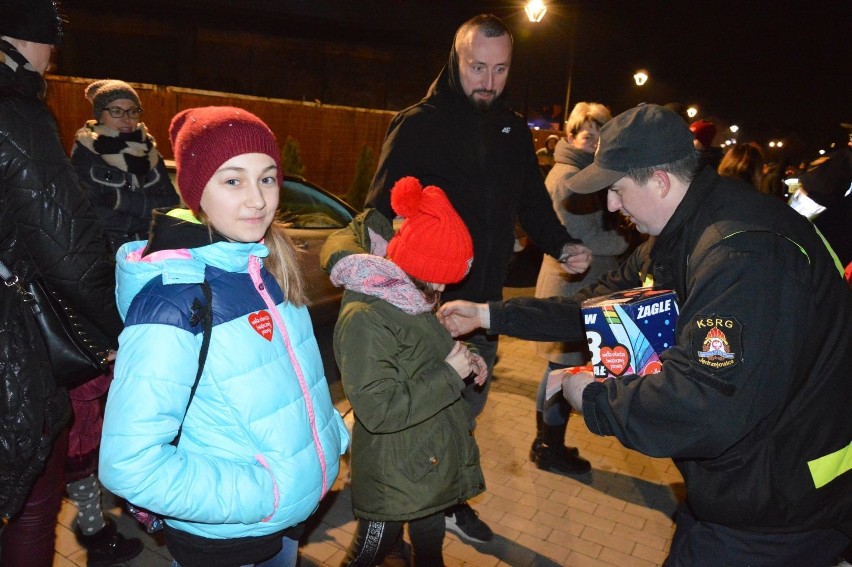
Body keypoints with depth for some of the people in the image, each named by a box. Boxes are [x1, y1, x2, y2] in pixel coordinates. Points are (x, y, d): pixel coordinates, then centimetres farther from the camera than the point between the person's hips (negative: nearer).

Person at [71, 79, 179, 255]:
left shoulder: (148, 151, 11)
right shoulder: (85, 152, 0)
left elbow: (170, 203, 2)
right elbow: (88, 212, -9)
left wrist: (121, 199, -9)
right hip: (105, 246, -2)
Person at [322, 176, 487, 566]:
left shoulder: (406, 297, 1)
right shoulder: (364, 318, -27)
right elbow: (378, 410, -31)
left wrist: (462, 357, -1)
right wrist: (450, 373, -25)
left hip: (435, 461, 8)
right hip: (393, 477, -8)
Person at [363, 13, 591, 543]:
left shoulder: (515, 132, 8)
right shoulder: (418, 125, -10)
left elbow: (533, 201, 14)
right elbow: (381, 212, -16)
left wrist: (562, 245, -4)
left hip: (484, 301, 6)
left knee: (467, 407, 19)